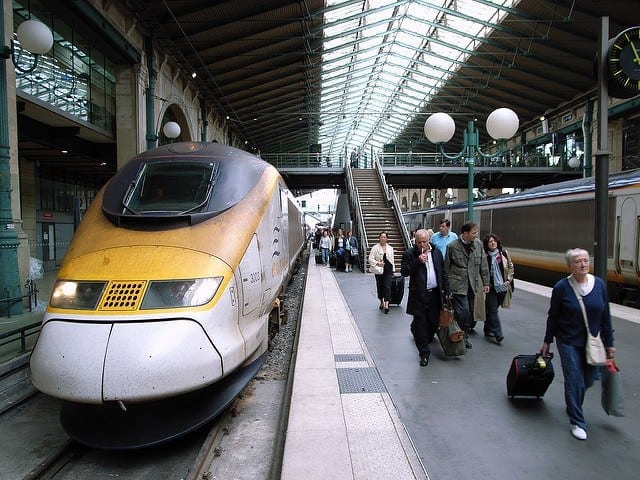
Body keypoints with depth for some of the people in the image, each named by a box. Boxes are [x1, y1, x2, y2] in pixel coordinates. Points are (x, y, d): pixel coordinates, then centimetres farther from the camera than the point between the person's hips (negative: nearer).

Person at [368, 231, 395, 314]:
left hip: (388, 270, 1)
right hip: (379, 270, -1)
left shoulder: (390, 248, 10)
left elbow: (392, 260, 15)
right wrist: (377, 263, -18)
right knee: (380, 287, 9)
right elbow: (370, 259, -4)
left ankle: (386, 305, -13)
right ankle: (382, 303, 28)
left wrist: (393, 270, 12)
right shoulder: (375, 248, 0)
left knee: (387, 287, -10)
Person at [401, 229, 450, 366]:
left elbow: (443, 273, 14)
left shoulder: (436, 252, 8)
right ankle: (424, 352, 13)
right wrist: (418, 261, -22)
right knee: (420, 324, 0)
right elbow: (404, 272, -14)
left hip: (435, 294, 4)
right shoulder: (410, 254, -4)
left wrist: (446, 291, 11)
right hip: (418, 295, -4)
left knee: (434, 322, 9)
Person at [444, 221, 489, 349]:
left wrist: (485, 283, 9)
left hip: (472, 285, 5)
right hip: (458, 285, -5)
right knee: (463, 312, -10)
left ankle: (465, 336, 24)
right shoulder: (452, 246, -9)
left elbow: (483, 265, 10)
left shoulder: (478, 244, 4)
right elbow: (446, 267, -1)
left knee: (470, 312, 10)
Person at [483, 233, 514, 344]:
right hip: (490, 287, -3)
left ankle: (488, 330, 27)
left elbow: (510, 266, 10)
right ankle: (498, 335, -5)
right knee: (493, 310, -5)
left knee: (492, 309, 13)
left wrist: (509, 280, 1)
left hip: (502, 286, 3)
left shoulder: (504, 253, 2)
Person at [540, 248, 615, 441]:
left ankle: (573, 404, 45)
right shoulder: (562, 287, -12)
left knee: (589, 378, 14)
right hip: (569, 342, -3)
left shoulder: (599, 284, -4)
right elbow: (553, 316, -3)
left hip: (592, 342, 4)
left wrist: (609, 343, 6)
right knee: (574, 381, -2)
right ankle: (577, 422, 15)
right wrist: (547, 341, 2)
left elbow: (605, 316, 4)